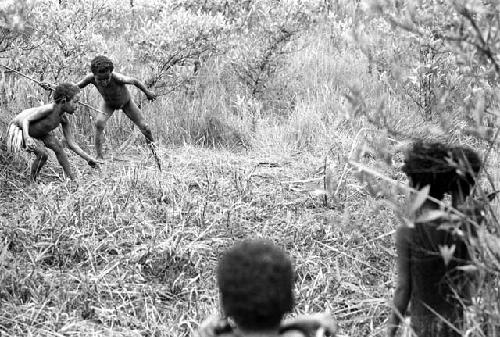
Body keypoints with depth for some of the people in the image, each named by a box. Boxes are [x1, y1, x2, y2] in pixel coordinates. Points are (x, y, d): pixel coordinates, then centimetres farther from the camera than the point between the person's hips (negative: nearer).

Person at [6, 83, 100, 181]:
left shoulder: (64, 119, -12)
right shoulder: (49, 109, -34)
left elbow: (71, 143, -5)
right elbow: (26, 119, -32)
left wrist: (88, 158, -10)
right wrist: (27, 138, -49)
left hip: (37, 130, 8)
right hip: (19, 128, -7)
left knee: (58, 147, 0)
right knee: (43, 154, -20)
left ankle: (72, 180, 8)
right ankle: (32, 180, 0)